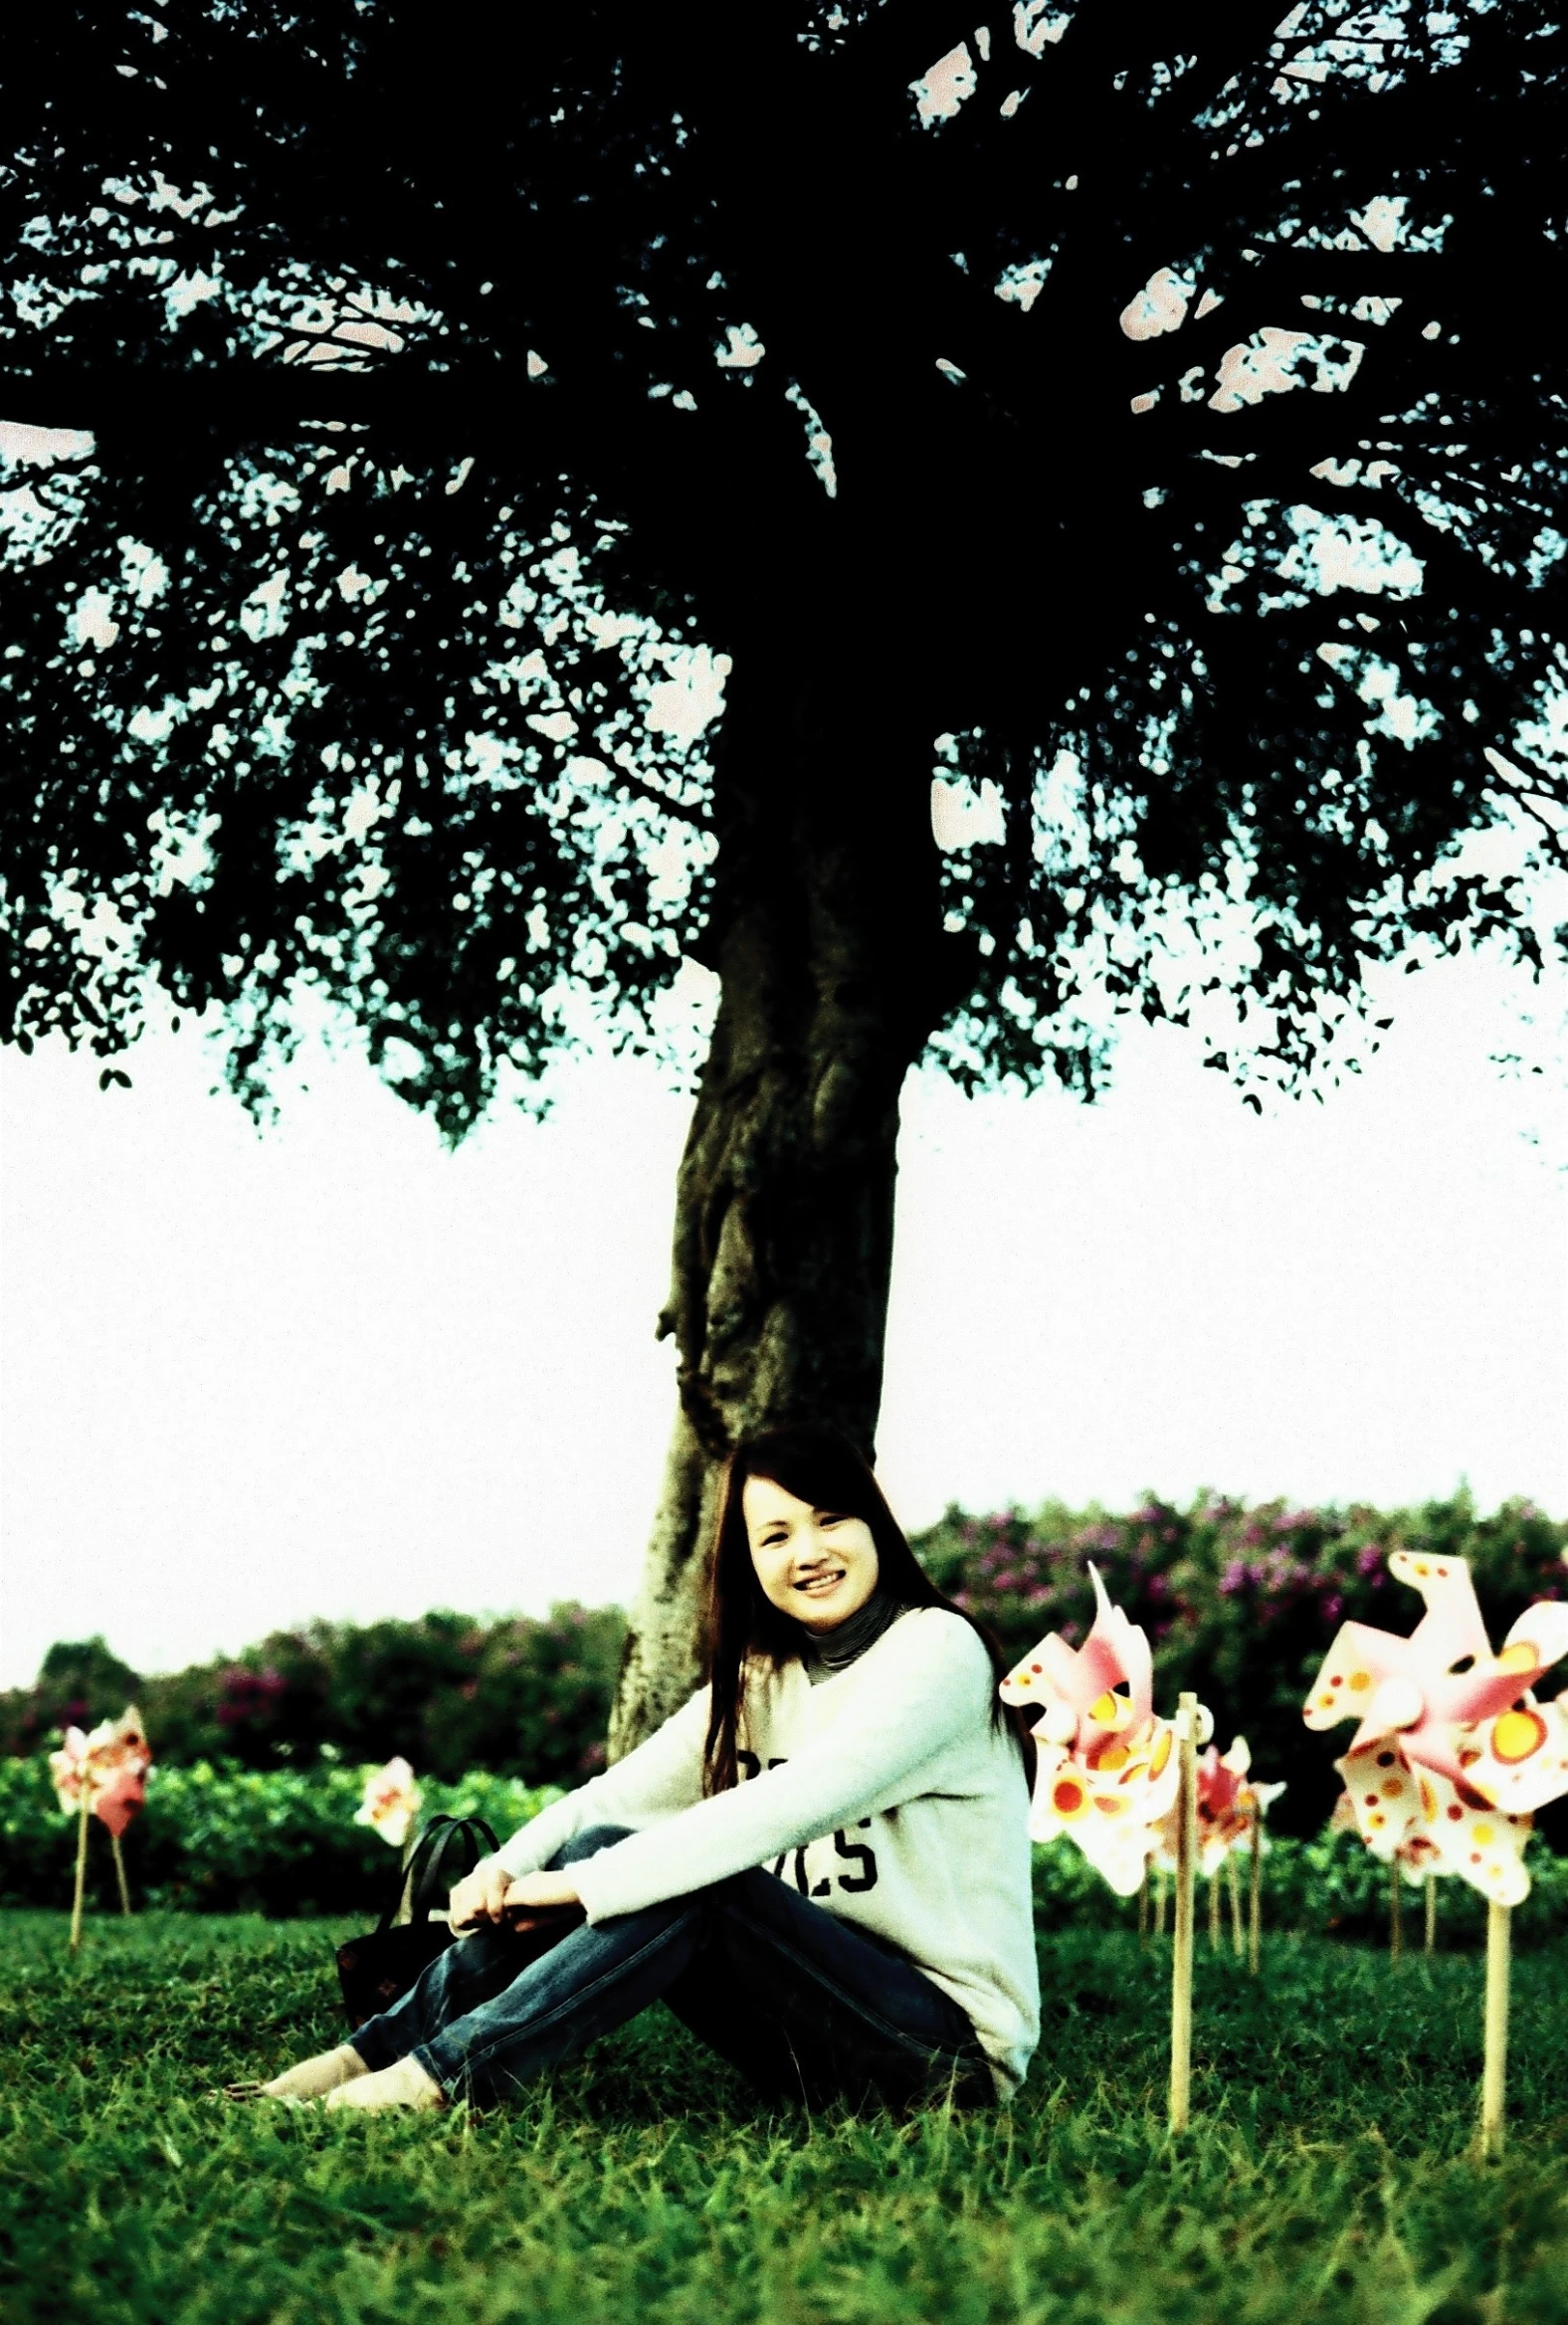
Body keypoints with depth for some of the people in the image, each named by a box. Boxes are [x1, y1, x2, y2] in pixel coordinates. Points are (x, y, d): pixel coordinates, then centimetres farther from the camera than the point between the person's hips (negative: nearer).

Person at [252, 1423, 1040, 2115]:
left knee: (699, 1885, -28)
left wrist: (585, 1886, -26)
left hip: (954, 2046, -6)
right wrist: (504, 1869, -17)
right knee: (603, 1845, -9)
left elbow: (792, 1805, -24)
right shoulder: (754, 1683, 10)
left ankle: (451, 2073, -27)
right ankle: (382, 2049, -12)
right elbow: (614, 1797, 3)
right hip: (815, 2056, 6)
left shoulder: (936, 1650, -12)